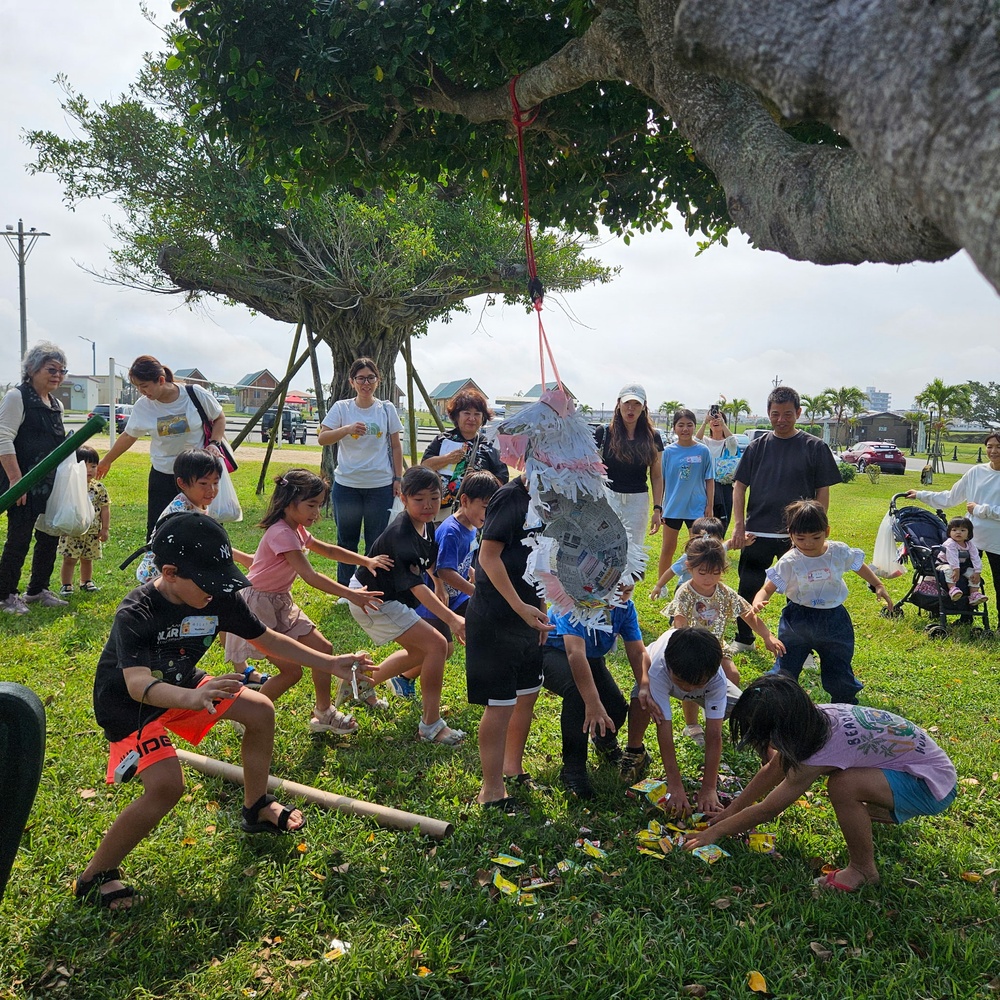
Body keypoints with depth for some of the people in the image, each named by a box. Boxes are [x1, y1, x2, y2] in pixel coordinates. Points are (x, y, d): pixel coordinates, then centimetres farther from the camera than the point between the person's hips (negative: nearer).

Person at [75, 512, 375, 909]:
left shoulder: (220, 600, -17)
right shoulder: (135, 614, -34)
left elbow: (268, 640, -5)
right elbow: (137, 684, -48)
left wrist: (330, 663, -12)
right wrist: (192, 699, -68)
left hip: (181, 684, 6)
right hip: (128, 704, -6)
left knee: (260, 710, -3)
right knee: (167, 785, -25)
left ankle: (256, 809, 19)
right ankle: (95, 876, -4)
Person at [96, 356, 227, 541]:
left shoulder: (196, 395, -13)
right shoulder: (143, 405, -4)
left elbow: (219, 418, 5)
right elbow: (129, 436, 12)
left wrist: (214, 443, -12)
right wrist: (106, 461, 22)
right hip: (162, 476, 2)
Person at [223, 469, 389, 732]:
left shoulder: (297, 530, 6)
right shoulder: (281, 533, -24)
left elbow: (327, 550, 16)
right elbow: (310, 576, -29)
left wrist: (366, 561, 3)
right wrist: (350, 595, -29)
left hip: (280, 604, 9)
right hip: (258, 605, -9)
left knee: (323, 649, 6)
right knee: (292, 671, -10)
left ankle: (323, 713, 21)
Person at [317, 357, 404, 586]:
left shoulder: (387, 409, 3)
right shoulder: (341, 408, 0)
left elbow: (396, 447, 8)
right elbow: (322, 438, -10)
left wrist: (398, 477, 4)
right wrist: (348, 429, -26)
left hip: (380, 485, 0)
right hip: (346, 484, 0)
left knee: (376, 542, 5)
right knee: (346, 540, 10)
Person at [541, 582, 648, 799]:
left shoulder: (625, 608, -13)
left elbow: (638, 653, -14)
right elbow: (575, 652, -43)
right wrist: (593, 703, -51)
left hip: (592, 659, 6)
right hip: (552, 651, -6)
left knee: (617, 709, -13)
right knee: (577, 691, -36)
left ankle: (605, 740, 26)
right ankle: (573, 769, -22)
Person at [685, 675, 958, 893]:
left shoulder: (824, 749, -30)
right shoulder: (817, 717, -8)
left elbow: (766, 810, -19)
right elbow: (772, 770, 7)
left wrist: (716, 832, -8)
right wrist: (730, 812, 10)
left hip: (932, 785, -8)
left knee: (842, 785, -32)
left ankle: (863, 870, -8)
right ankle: (878, 811, 24)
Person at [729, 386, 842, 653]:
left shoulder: (814, 447, -1)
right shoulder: (757, 447, 4)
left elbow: (823, 492, 1)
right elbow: (739, 487, 6)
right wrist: (739, 526, -3)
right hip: (757, 533, 2)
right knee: (748, 589, 11)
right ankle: (743, 639, 29)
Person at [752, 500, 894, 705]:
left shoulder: (839, 552, -8)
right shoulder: (789, 562, -16)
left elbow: (860, 567, 13)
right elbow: (767, 589, -17)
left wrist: (878, 586, 12)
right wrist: (758, 603, -37)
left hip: (833, 621, 2)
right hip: (798, 620, -2)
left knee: (839, 671, 14)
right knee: (784, 672, 0)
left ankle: (846, 706, 37)